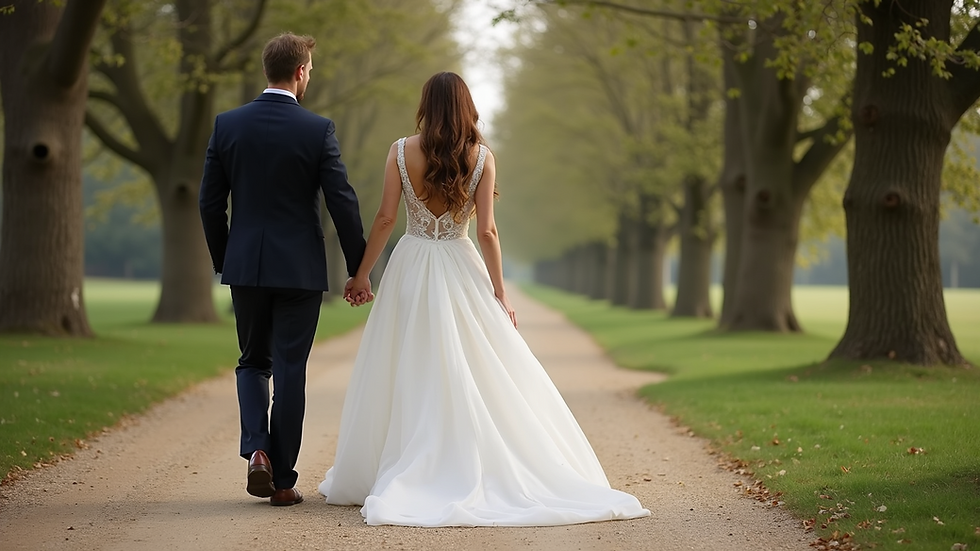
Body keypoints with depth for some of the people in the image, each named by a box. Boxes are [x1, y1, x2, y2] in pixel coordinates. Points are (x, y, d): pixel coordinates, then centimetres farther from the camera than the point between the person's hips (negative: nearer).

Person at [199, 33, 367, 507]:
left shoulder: (227, 125, 0)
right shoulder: (318, 130, -9)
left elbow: (210, 202, 3)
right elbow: (342, 203, -8)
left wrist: (222, 261, 15)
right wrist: (358, 268, 1)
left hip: (245, 266, 2)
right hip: (300, 268, -2)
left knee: (253, 362, 18)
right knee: (289, 371, 5)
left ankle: (257, 450, -3)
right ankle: (282, 480, 8)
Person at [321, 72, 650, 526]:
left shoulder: (402, 152, -3)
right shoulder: (481, 158, -4)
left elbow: (385, 218, -4)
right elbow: (486, 230, -6)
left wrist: (362, 274, 4)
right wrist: (499, 292, 0)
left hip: (410, 270, 1)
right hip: (461, 272, -1)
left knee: (403, 379, 7)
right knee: (485, 377, 5)